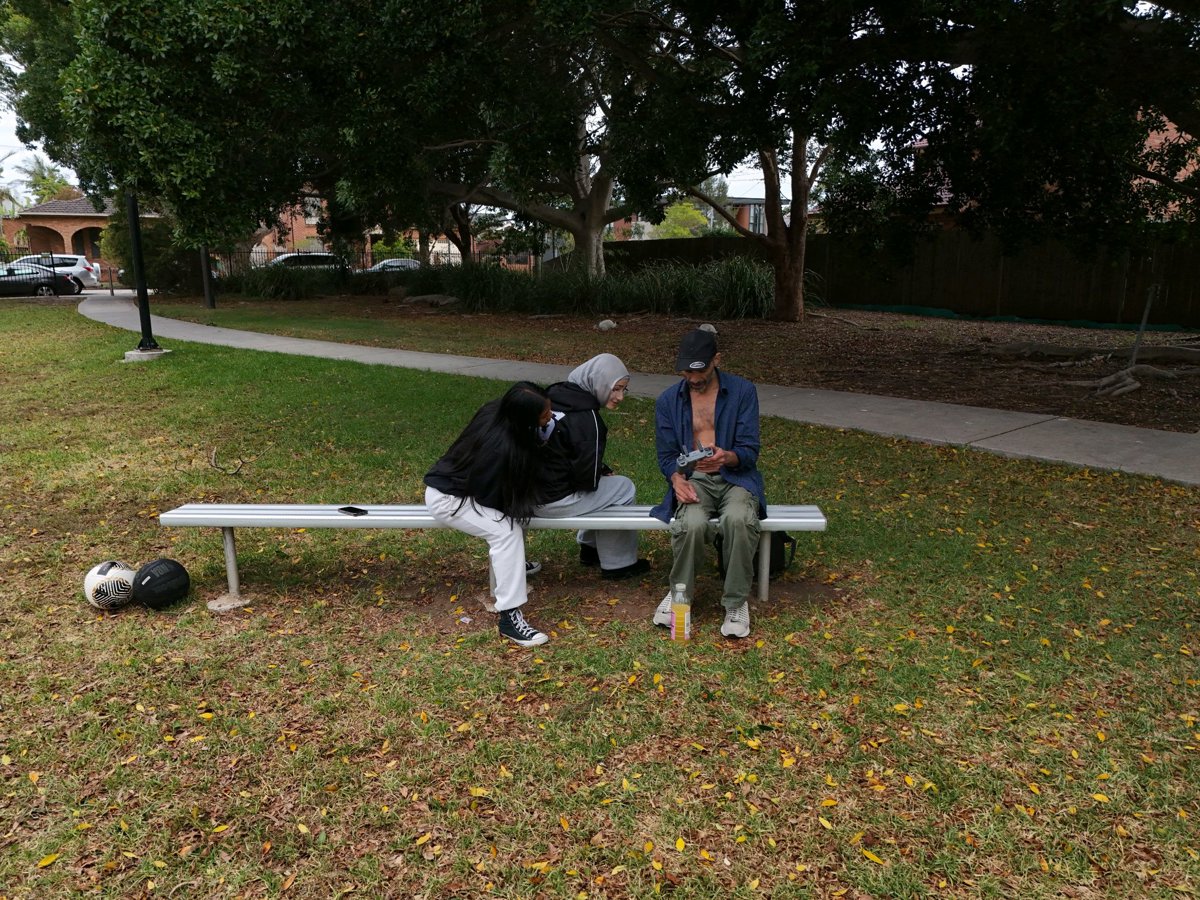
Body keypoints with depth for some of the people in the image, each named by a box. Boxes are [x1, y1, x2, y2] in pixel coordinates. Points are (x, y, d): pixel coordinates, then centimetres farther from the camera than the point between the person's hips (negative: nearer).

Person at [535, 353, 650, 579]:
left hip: (530, 490, 9)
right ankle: (618, 564, 16)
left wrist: (604, 471, 12)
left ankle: (590, 548, 34)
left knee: (606, 481, 26)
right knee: (624, 489, 7)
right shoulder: (585, 417, -21)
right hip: (554, 499, -9)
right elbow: (588, 478, -19)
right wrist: (606, 473, 3)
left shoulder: (556, 394, 6)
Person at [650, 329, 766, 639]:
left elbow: (749, 451, -4)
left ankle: (736, 602, -16)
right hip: (692, 480, 1)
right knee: (692, 523, -34)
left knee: (738, 519, -36)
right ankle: (680, 594, -7)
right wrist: (677, 480, -15)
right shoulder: (668, 400, 8)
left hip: (735, 477, -1)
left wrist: (726, 457, -27)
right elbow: (666, 454, 8)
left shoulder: (743, 391, 1)